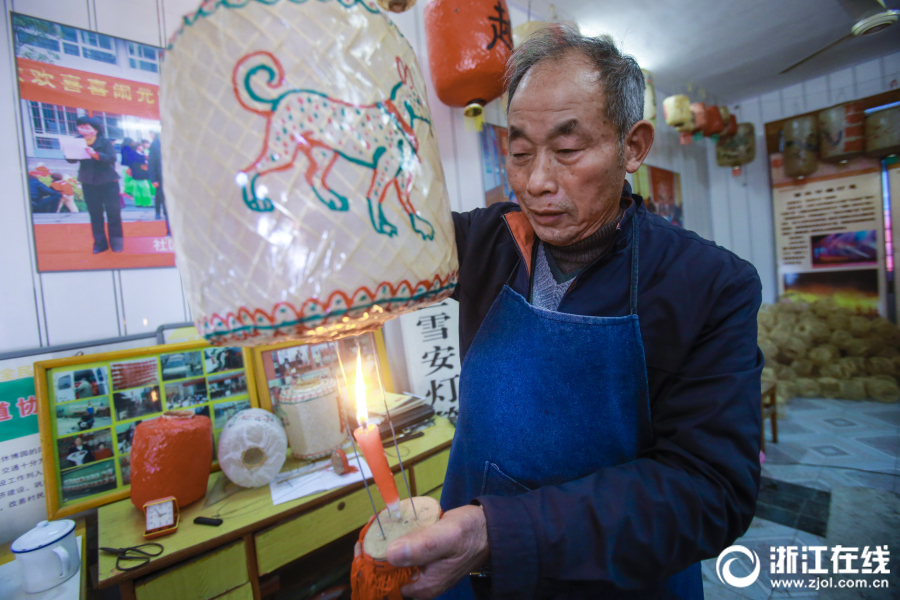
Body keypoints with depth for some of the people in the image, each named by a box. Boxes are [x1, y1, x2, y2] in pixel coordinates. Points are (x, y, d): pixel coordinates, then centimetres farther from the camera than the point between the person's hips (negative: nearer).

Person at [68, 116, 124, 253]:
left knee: (113, 212, 0)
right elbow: (71, 159, 0)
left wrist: (94, 154, -31)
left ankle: (116, 242, 9)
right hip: (88, 183, 3)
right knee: (95, 213, 5)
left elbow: (111, 158, -17)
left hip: (108, 182, -3)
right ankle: (100, 243, 11)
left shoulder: (105, 142, -1)